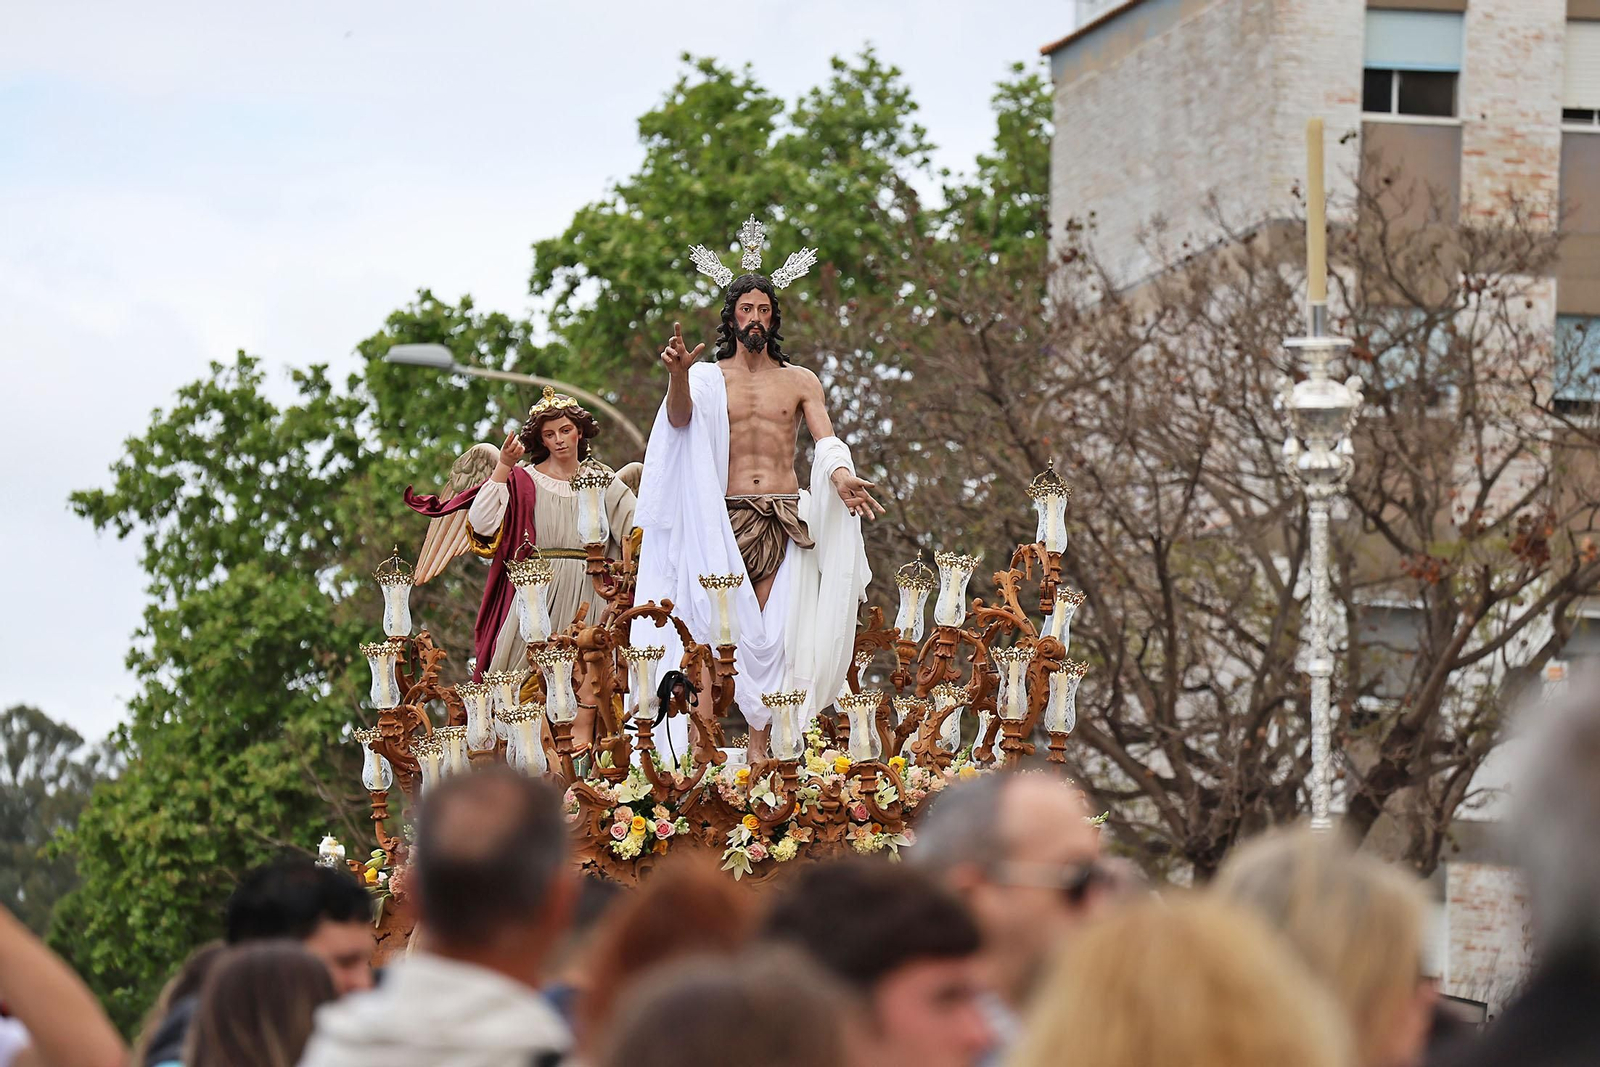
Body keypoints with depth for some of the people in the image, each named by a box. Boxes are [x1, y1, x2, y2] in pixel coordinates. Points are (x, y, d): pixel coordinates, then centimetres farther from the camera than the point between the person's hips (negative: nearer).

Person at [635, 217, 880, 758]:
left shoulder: (799, 381, 14)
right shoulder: (709, 378, 10)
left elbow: (826, 441, 3)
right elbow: (681, 418, -10)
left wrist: (841, 477, -20)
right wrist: (677, 375, -32)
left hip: (783, 519, 1)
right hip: (723, 516, -1)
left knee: (772, 631, -6)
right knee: (717, 627, -12)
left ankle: (760, 745, -7)